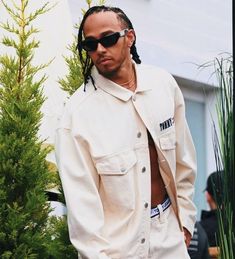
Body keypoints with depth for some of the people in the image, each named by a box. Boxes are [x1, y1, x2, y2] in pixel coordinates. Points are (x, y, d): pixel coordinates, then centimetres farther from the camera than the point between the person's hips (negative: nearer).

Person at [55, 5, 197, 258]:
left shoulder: (164, 84, -4)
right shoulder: (78, 111, -16)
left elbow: (183, 158, 6)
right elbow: (80, 198, -15)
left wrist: (185, 218, 8)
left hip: (169, 229, 4)